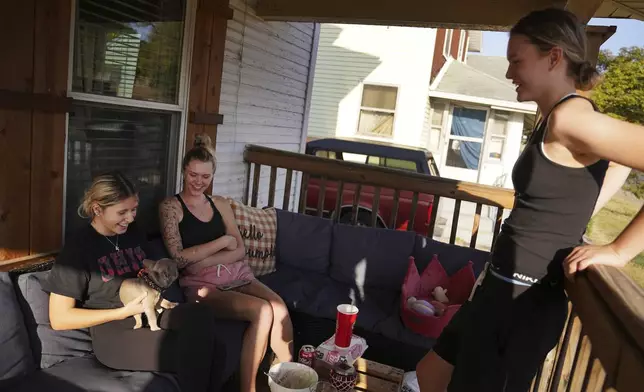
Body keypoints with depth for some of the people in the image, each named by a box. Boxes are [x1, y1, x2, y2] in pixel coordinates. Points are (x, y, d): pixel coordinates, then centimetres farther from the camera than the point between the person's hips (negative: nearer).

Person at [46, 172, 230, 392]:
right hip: (114, 333, -5)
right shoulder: (78, 248, -6)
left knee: (200, 314, -28)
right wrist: (124, 312, -13)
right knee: (195, 351, -27)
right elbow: (59, 319, -7)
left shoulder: (134, 233, 12)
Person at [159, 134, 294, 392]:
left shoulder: (221, 204, 15)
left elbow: (240, 250, 6)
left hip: (236, 274, 4)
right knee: (263, 311, -28)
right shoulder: (171, 206, 1)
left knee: (279, 306, -25)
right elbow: (179, 258, -10)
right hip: (202, 284, -4)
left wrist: (204, 261, -10)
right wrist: (223, 241, -8)